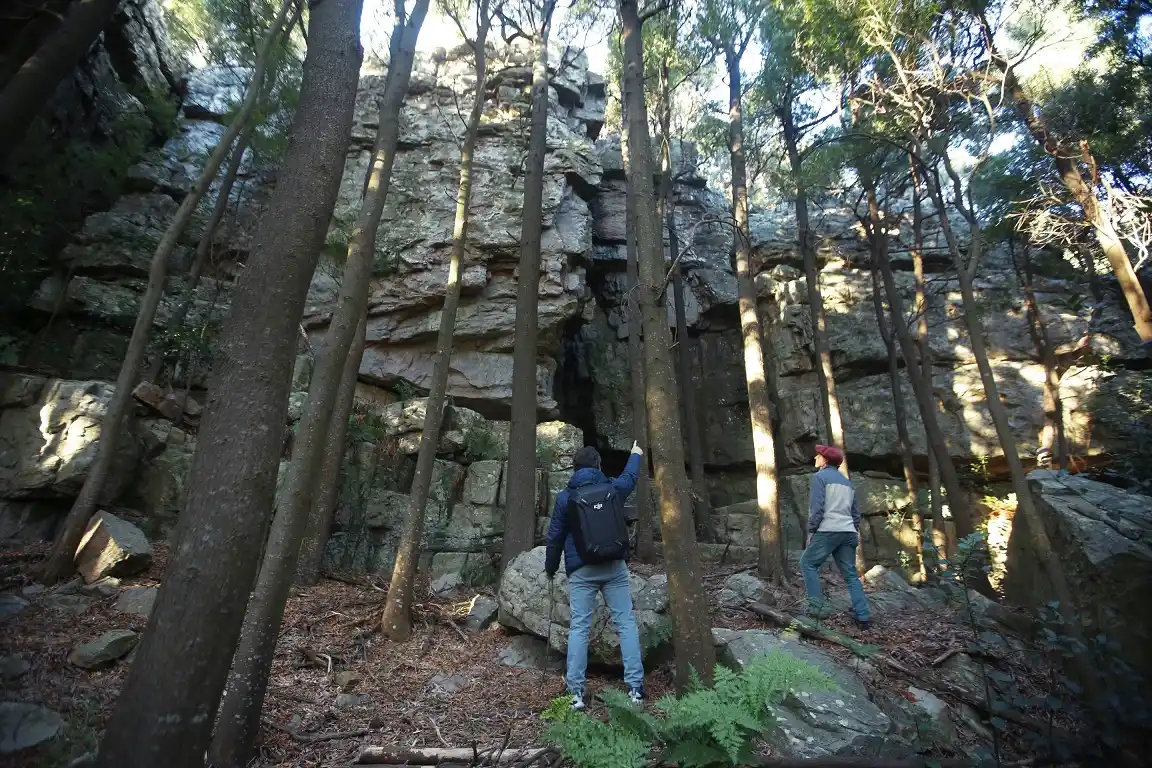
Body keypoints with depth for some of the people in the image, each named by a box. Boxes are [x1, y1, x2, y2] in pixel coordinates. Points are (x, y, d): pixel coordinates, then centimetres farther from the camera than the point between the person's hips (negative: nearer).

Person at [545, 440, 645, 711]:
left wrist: (551, 567, 17)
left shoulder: (564, 497, -3)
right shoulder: (613, 488, 2)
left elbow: (555, 537, 1)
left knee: (579, 628, 3)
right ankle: (635, 686, 7)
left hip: (581, 571, -1)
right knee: (626, 623, 6)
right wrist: (636, 455, 44)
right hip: (614, 566, 1)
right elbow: (630, 477, 25)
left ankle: (576, 692, 5)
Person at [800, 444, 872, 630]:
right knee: (851, 574, 10)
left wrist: (811, 531, -7)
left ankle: (817, 606, -2)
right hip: (848, 532, 7)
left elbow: (817, 507, -12)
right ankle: (863, 617, 5)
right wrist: (855, 532, 23)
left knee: (808, 563, 5)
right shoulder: (847, 482, 21)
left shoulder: (820, 476, -3)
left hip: (827, 531, -7)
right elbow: (856, 511, 20)